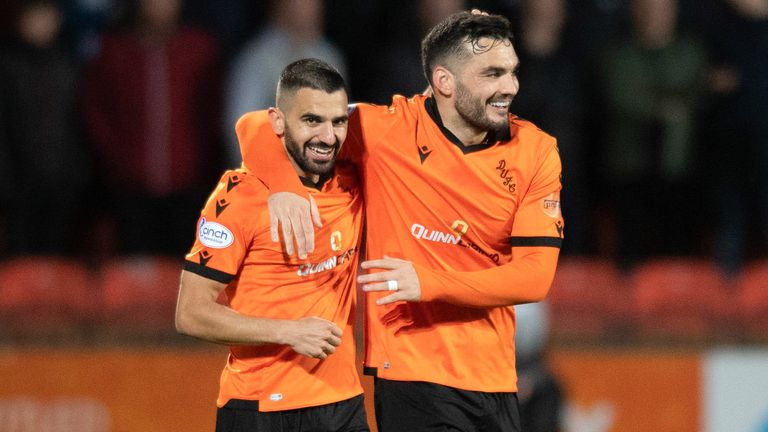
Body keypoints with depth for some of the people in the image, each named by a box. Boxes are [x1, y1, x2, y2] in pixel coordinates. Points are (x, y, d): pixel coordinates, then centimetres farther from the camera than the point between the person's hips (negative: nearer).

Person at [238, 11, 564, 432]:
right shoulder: (389, 129, -7)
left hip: (494, 377, 3)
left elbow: (535, 274, -8)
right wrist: (283, 187, -19)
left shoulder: (536, 151, -1)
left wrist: (430, 283, -19)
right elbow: (261, 126, 1)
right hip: (413, 374, -3)